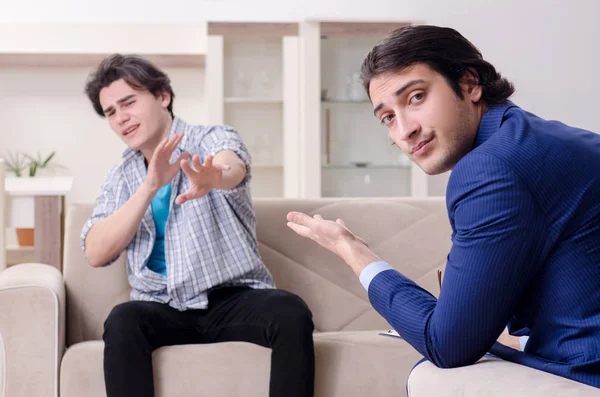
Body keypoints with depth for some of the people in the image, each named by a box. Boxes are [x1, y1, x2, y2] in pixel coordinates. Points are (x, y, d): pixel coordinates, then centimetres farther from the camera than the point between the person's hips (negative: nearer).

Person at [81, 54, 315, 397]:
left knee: (291, 313, -32)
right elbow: (96, 254, -5)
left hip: (235, 298, -2)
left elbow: (232, 166, -27)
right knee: (123, 321, -30)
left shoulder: (212, 140, 0)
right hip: (164, 308, 2)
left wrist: (213, 176, -54)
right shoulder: (120, 178, 11)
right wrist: (151, 186, -18)